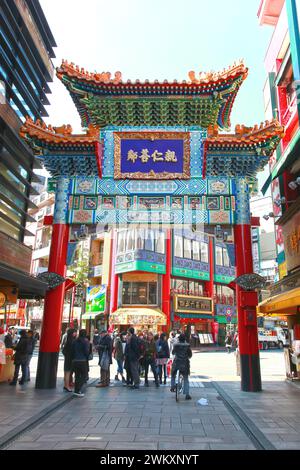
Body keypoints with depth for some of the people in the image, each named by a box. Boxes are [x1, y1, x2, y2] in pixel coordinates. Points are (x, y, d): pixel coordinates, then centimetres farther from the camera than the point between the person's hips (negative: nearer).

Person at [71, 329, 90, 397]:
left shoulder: (74, 341, 6)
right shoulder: (86, 341, -8)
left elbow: (72, 351, 7)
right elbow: (87, 351, -10)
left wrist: (73, 358, 15)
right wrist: (87, 358, 9)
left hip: (75, 361, 5)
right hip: (83, 361, -5)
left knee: (77, 376, 15)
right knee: (84, 376, 5)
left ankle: (76, 390, 17)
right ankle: (78, 390, -7)